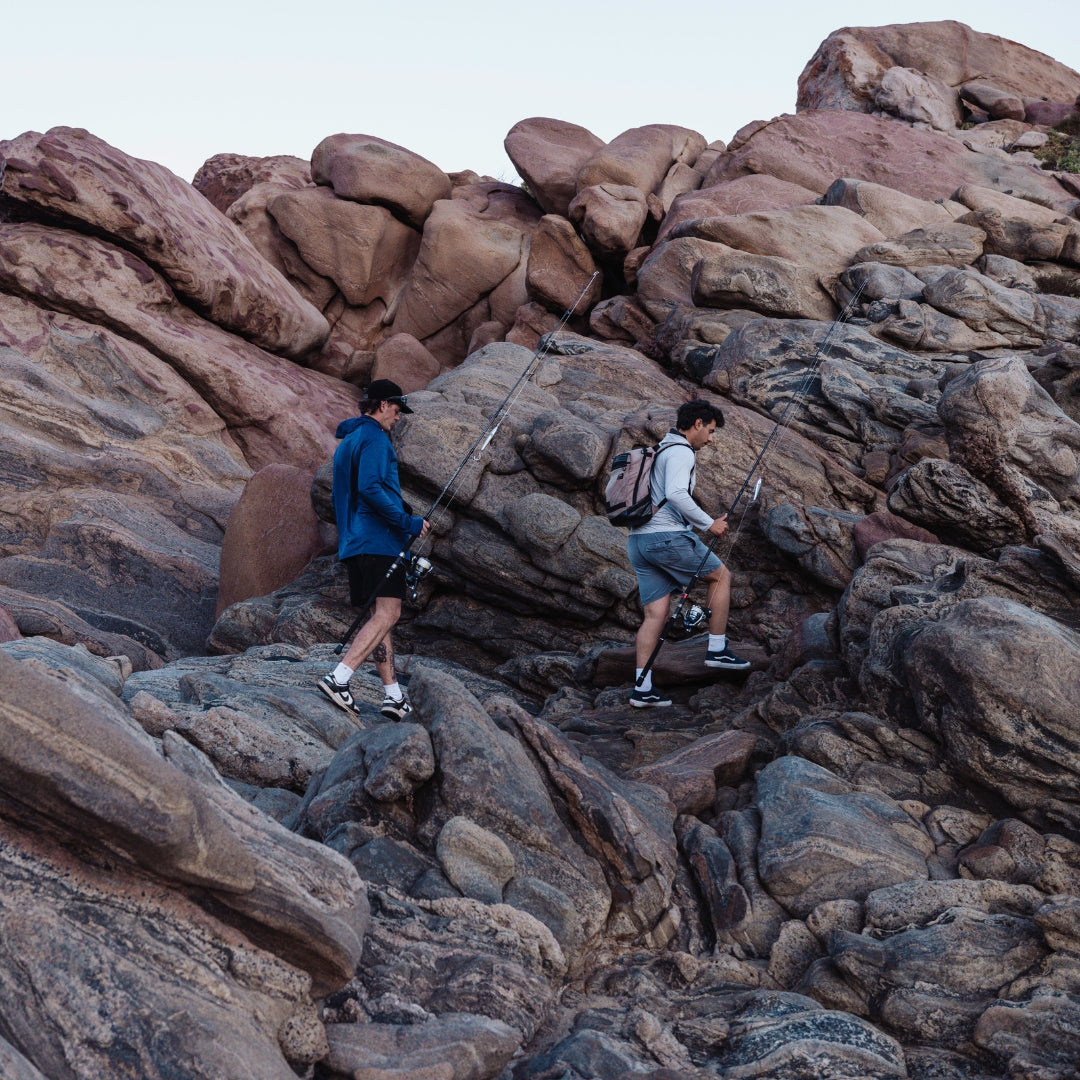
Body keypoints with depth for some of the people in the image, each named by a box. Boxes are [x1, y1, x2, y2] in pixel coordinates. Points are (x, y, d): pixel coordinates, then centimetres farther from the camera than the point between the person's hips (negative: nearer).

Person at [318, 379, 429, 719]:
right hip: (379, 539, -10)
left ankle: (392, 694, 8)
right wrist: (408, 522, -18)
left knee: (379, 615, 10)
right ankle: (338, 678, -23)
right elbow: (370, 488, -21)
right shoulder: (374, 438, -8)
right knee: (387, 613, -12)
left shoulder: (347, 440, 23)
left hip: (353, 542, 10)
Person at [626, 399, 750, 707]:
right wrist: (708, 523, -15)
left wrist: (703, 523, 25)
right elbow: (676, 494, -23)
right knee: (721, 575, 10)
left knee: (655, 614, 6)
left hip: (638, 540, 9)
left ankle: (642, 688, 1)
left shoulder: (660, 451, 25)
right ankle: (717, 649, 10)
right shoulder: (680, 452, -7)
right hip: (666, 537, -9)